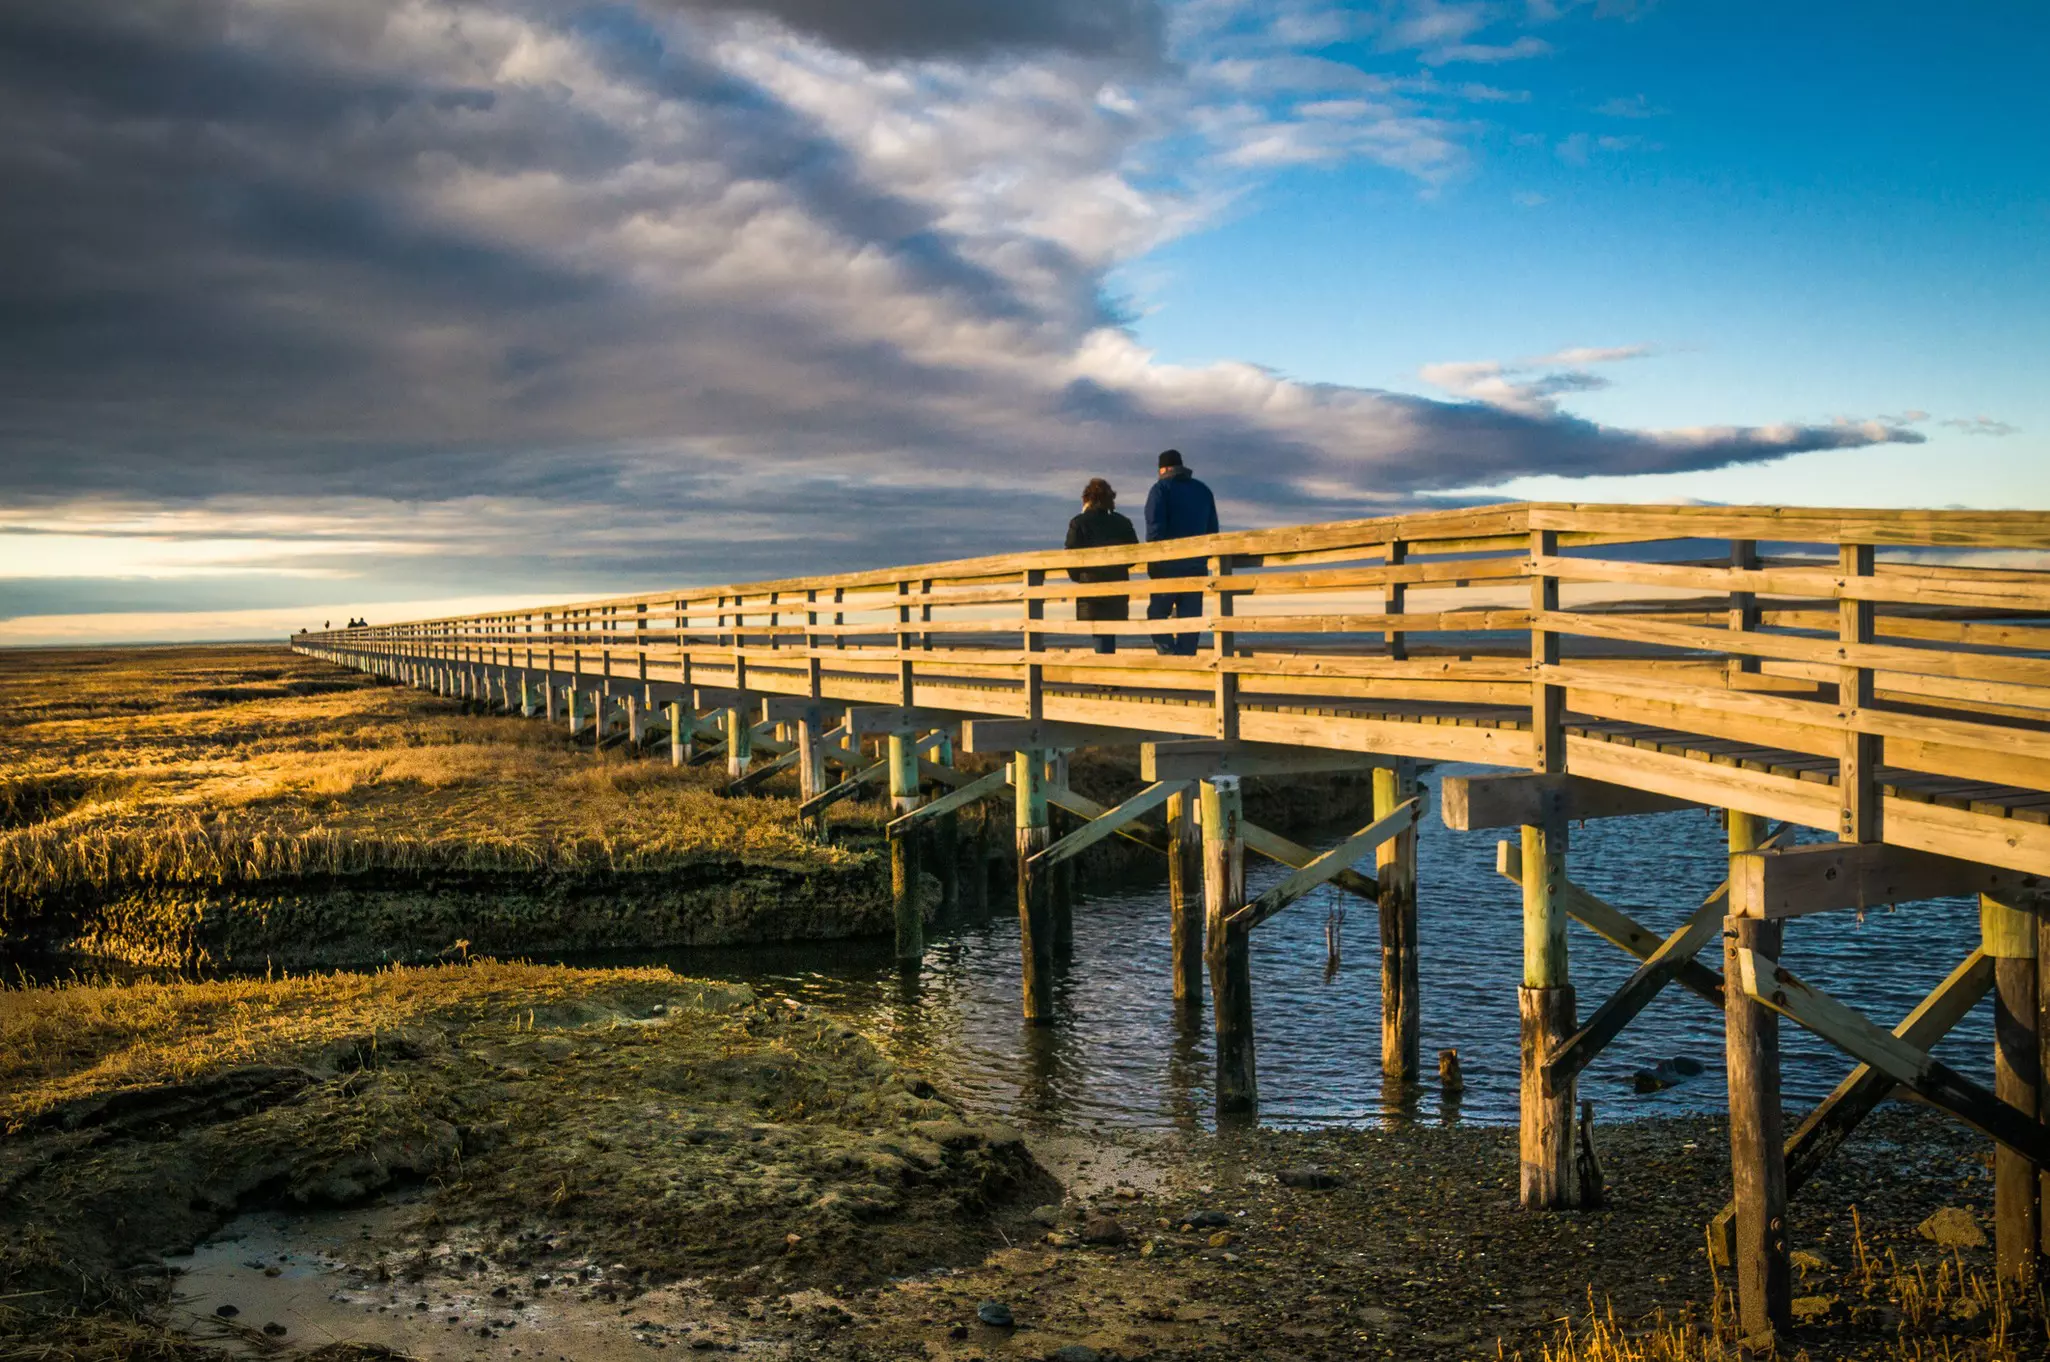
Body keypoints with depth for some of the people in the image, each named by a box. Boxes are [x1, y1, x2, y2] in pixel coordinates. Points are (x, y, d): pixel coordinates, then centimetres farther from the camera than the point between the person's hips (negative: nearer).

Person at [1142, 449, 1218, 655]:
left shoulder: (1161, 488, -1)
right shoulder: (1203, 490, 17)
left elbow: (1155, 527, -11)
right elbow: (1212, 530, 17)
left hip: (1168, 564, -5)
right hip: (1196, 565, 5)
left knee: (1157, 612, 4)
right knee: (1190, 616, 5)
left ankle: (1167, 652, -15)